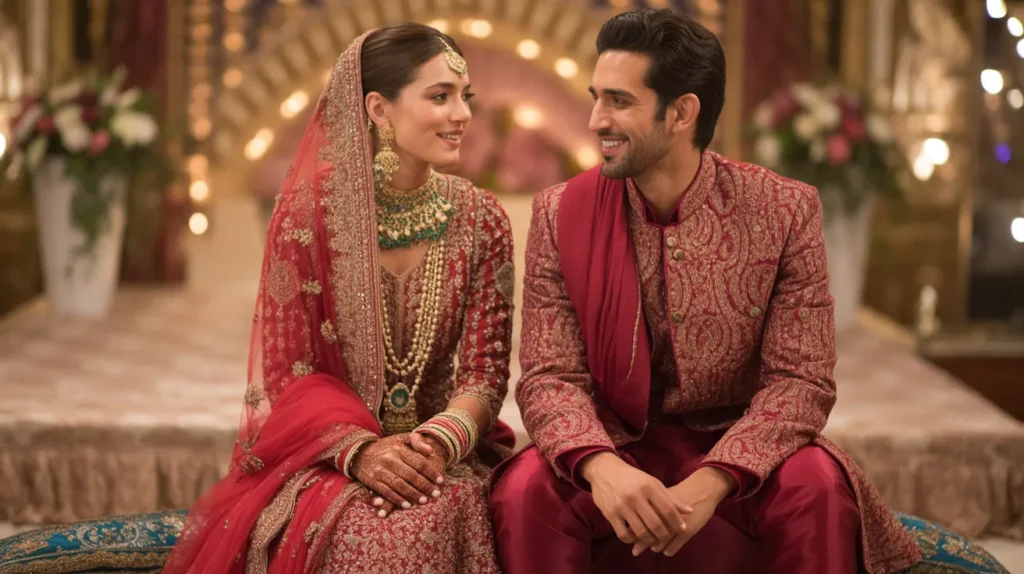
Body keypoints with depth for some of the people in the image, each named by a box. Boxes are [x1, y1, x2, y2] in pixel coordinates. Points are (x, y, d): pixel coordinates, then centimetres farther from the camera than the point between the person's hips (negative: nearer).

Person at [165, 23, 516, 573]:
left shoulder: (481, 220, 1)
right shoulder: (309, 210, -6)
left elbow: (484, 370, 0)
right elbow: (285, 370, -5)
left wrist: (441, 440, -22)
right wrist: (360, 449, -22)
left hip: (439, 444, 2)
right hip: (323, 452, -2)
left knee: (449, 515, -30)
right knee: (361, 527, -33)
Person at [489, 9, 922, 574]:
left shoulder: (786, 211, -8)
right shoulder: (561, 214, -5)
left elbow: (800, 379, -11)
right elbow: (550, 377, -9)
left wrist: (710, 481, -29)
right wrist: (600, 466, -32)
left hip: (738, 452, 0)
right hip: (613, 449, 1)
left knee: (817, 487, -31)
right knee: (524, 491, -29)